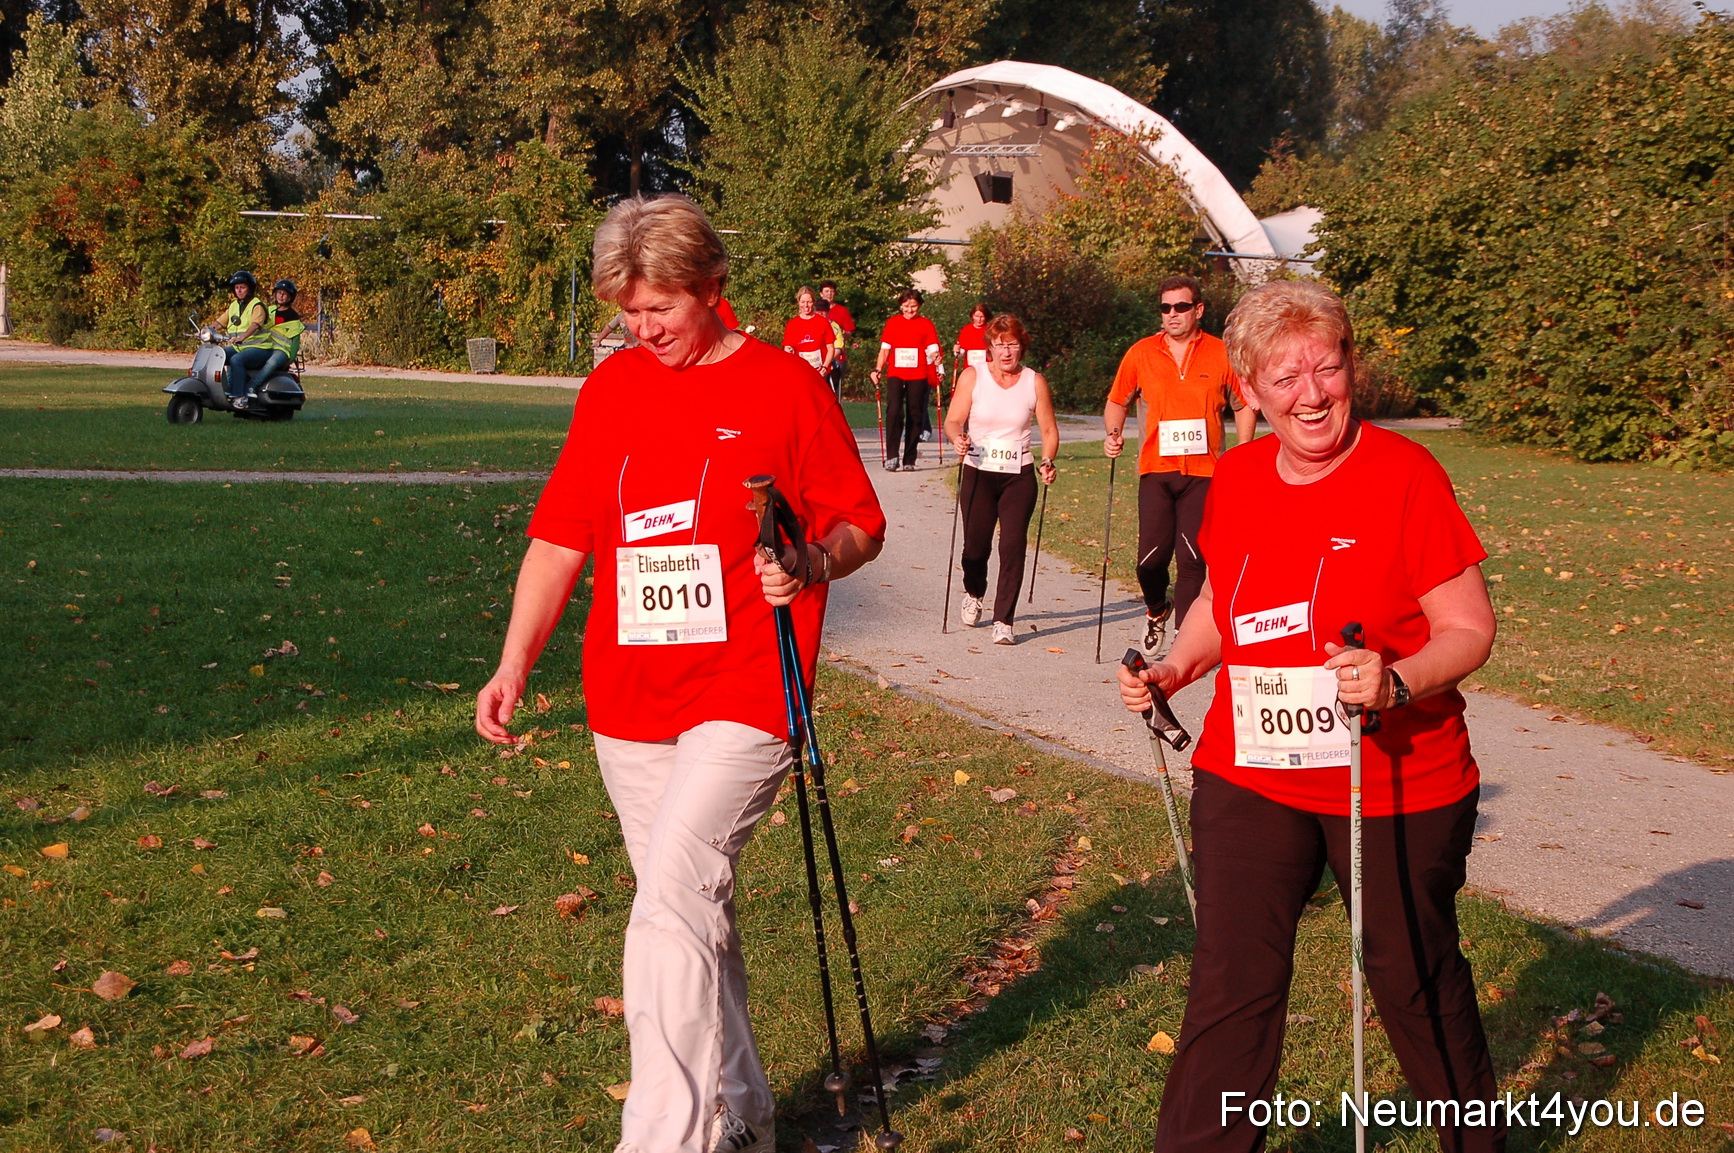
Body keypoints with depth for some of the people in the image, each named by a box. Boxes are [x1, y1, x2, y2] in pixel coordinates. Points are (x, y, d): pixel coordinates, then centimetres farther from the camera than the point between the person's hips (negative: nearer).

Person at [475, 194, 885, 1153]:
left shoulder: (785, 385, -2)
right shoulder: (610, 388, 11)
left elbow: (862, 528, 1)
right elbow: (560, 539, 12)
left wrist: (811, 561, -20)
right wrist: (513, 666, 3)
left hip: (741, 696, -5)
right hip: (626, 703, 5)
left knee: (672, 903, -18)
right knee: (697, 911, 13)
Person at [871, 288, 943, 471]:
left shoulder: (926, 324, 6)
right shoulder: (892, 323, 9)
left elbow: (933, 350, 2)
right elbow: (885, 348, 9)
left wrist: (936, 360, -19)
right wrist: (878, 369, -2)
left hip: (918, 377, 0)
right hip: (896, 375, 0)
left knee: (914, 415, 3)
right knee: (894, 411, -17)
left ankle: (909, 460, 10)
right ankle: (891, 456, -18)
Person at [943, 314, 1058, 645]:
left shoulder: (1035, 382, 2)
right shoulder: (972, 377, 0)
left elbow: (1049, 430, 6)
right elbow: (953, 421, -2)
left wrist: (1047, 461, -10)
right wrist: (958, 439, -24)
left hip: (1019, 475, 0)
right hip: (978, 472, 0)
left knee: (1013, 547, -9)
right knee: (976, 544, 4)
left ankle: (1003, 622, -3)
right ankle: (974, 594, 38)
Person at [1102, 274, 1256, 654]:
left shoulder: (1221, 355, 2)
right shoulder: (1141, 353, 5)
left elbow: (1244, 405, 13)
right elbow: (1117, 401, 17)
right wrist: (1113, 434, -1)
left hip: (1203, 470, -1)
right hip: (1156, 467, 1)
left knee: (1192, 557, -7)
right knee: (1152, 555, -2)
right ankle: (1156, 611, 29)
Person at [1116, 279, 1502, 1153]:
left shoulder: (1405, 476, -14)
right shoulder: (1234, 480, 2)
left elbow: (1470, 631, -12)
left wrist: (1396, 682, -30)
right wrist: (1175, 669, 0)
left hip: (1396, 784, -3)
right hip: (1249, 778, 3)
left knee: (1414, 979, 15)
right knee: (1229, 990, 1)